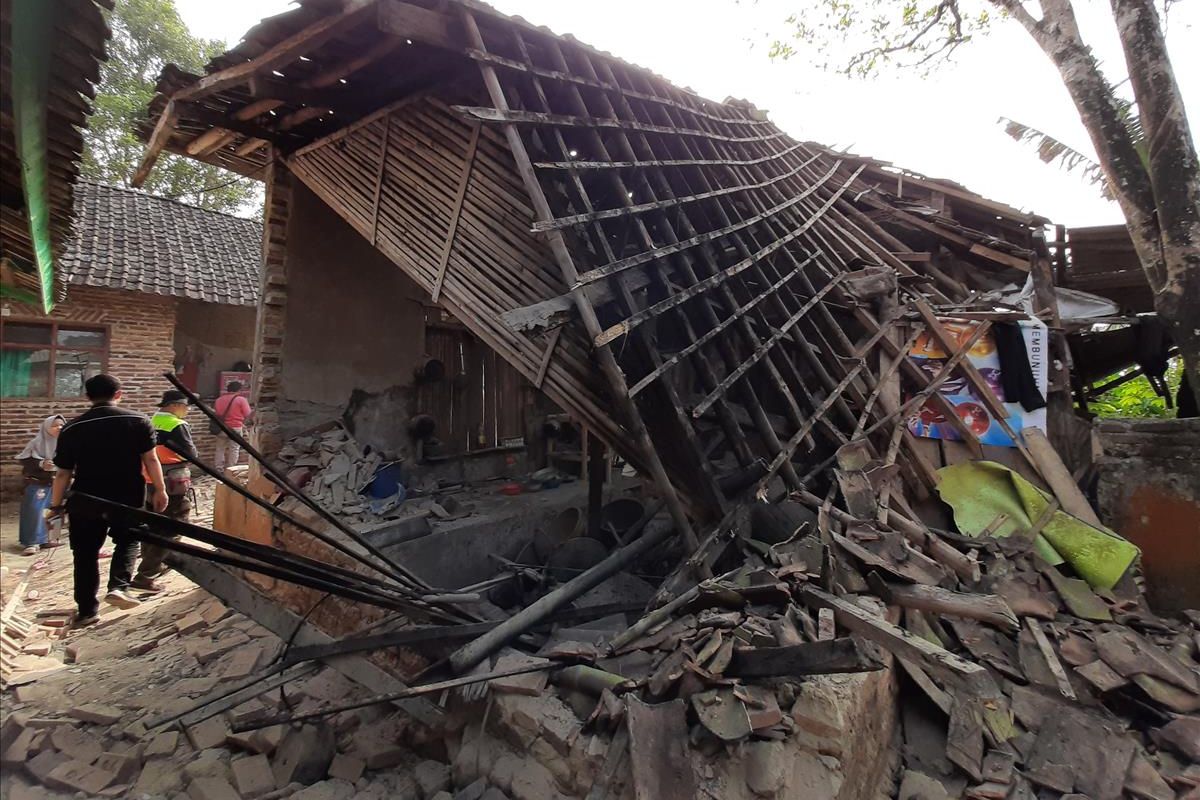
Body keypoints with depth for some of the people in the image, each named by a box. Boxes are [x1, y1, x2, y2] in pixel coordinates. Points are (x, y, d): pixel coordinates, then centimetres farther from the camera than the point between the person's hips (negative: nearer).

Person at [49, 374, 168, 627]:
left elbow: (64, 473, 0)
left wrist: (56, 505, 11)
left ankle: (86, 610, 22)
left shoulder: (72, 428, -2)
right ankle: (119, 586, -1)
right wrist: (159, 490, -2)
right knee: (127, 541, 21)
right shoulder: (138, 421, -7)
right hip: (128, 497, -1)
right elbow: (150, 459, -9)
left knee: (86, 553, 14)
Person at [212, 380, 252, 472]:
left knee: (220, 449, 14)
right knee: (234, 449, 4)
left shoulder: (219, 399, 8)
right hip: (235, 428, -5)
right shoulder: (241, 400, -8)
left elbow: (216, 413, 14)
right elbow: (248, 415, -9)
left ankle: (219, 469, 17)